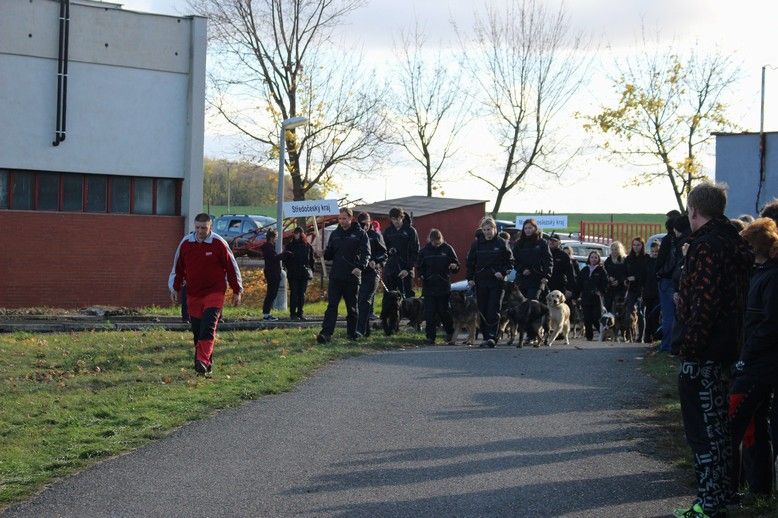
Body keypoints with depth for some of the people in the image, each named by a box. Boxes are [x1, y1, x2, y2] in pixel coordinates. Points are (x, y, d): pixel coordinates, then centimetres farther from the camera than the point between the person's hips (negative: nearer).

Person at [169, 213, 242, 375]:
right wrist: (174, 287, 10)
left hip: (214, 292, -4)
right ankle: (207, 363, 19)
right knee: (197, 330, 6)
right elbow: (178, 267, 14)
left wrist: (237, 290, 3)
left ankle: (202, 361, -24)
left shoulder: (219, 244, -7)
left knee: (208, 327, -18)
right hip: (193, 293, 4)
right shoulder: (186, 243, 2)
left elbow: (232, 267, 1)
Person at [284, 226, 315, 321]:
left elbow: (311, 259, 11)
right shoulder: (289, 245, 3)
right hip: (293, 274, -2)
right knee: (294, 293, -4)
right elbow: (285, 259, 5)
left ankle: (300, 313, 12)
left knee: (302, 294, 5)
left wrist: (310, 270, 4)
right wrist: (289, 268, -4)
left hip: (304, 274, 2)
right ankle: (293, 313, -1)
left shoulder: (308, 246, 6)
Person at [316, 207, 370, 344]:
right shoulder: (335, 234, 14)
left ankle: (352, 332, 20)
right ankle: (326, 333, -12)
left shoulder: (360, 234, 0)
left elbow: (366, 253, -7)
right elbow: (329, 254, 17)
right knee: (332, 305, -6)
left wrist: (360, 267, -23)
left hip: (352, 277, -3)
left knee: (352, 307, 8)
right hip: (335, 276, 3)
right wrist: (323, 253, -6)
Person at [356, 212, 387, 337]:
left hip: (372, 272, -4)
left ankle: (361, 329, -21)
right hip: (359, 272, 4)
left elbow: (384, 254, 3)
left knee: (365, 300, -14)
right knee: (360, 301, 6)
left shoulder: (376, 236, 4)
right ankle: (366, 330, 15)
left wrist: (376, 263, -14)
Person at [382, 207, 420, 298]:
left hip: (405, 269, -4)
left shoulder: (410, 231, -3)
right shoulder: (388, 231, 10)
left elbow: (415, 252, -5)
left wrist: (408, 269, -13)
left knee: (407, 295, -2)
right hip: (390, 269, 4)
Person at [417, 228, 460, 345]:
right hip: (429, 286, 1)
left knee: (444, 311, 3)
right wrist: (422, 275, -7)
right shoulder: (424, 251, 5)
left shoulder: (447, 249, 1)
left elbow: (456, 265, 6)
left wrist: (454, 266, -17)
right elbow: (419, 266, 13)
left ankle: (450, 333, 23)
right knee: (430, 313, -1)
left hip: (444, 286, -1)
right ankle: (431, 337, 4)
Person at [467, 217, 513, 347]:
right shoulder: (477, 243, 7)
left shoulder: (501, 243, 0)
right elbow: (470, 262, 11)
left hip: (496, 282, -3)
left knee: (494, 311, -9)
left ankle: (492, 336, -13)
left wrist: (502, 272, -10)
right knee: (483, 311, 4)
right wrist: (470, 278, 2)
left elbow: (510, 261, 5)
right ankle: (486, 337, 11)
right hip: (481, 281, 3)